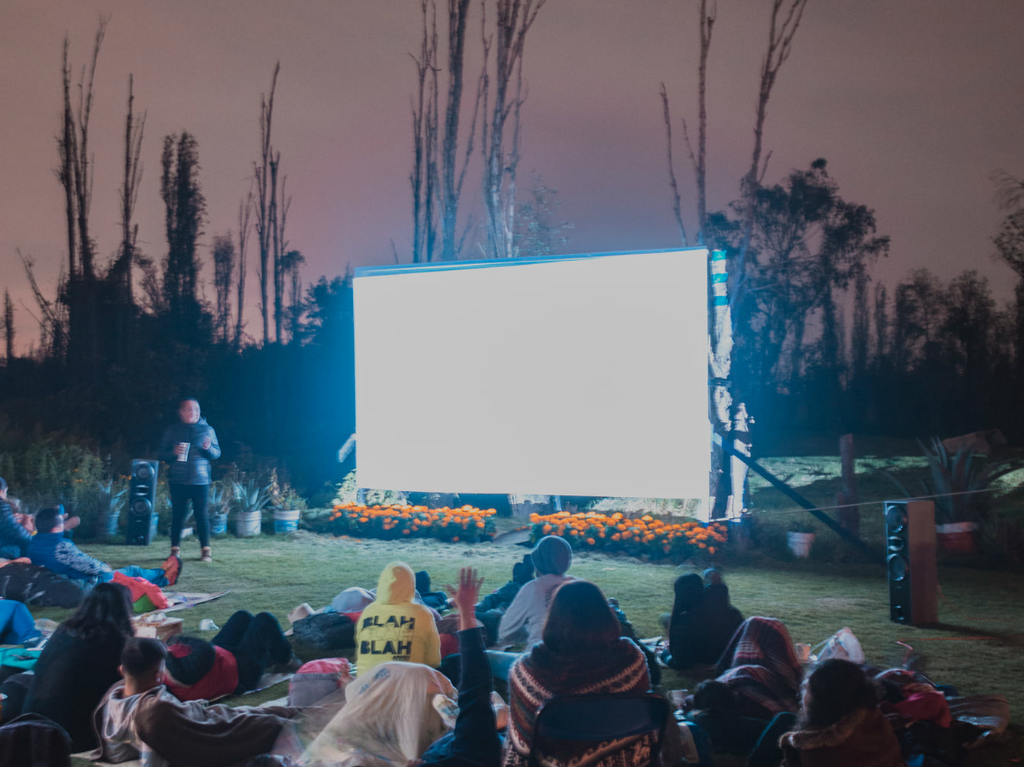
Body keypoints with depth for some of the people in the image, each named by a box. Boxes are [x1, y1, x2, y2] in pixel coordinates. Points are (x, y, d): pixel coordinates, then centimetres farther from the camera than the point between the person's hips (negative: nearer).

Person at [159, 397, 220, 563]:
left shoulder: (207, 430, 9)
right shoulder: (173, 430, 8)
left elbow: (217, 454, 10)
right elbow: (162, 454, 10)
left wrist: (209, 448, -12)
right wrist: (174, 452, -11)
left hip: (200, 479, 0)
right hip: (178, 479, 0)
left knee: (201, 513, -2)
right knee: (178, 513, 2)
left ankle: (206, 550, 4)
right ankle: (175, 549, 11)